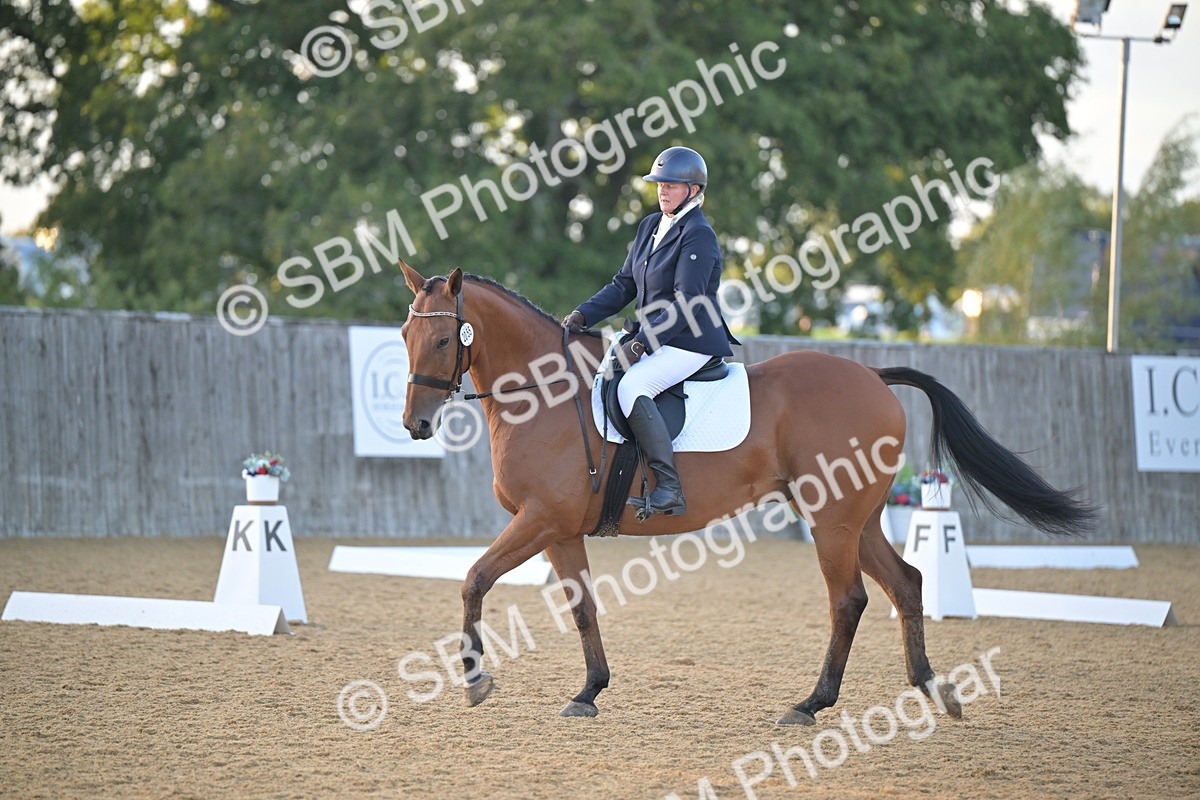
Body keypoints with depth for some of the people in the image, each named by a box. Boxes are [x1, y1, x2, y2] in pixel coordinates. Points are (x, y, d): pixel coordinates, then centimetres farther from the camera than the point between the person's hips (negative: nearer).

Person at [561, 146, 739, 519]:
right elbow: (625, 284, 16)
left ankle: (669, 488, -34)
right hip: (655, 340, 10)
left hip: (692, 344, -10)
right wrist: (584, 315, 3)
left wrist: (644, 342, -25)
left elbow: (686, 304, -21)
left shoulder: (698, 236, -15)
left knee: (631, 386, -30)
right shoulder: (650, 226, 12)